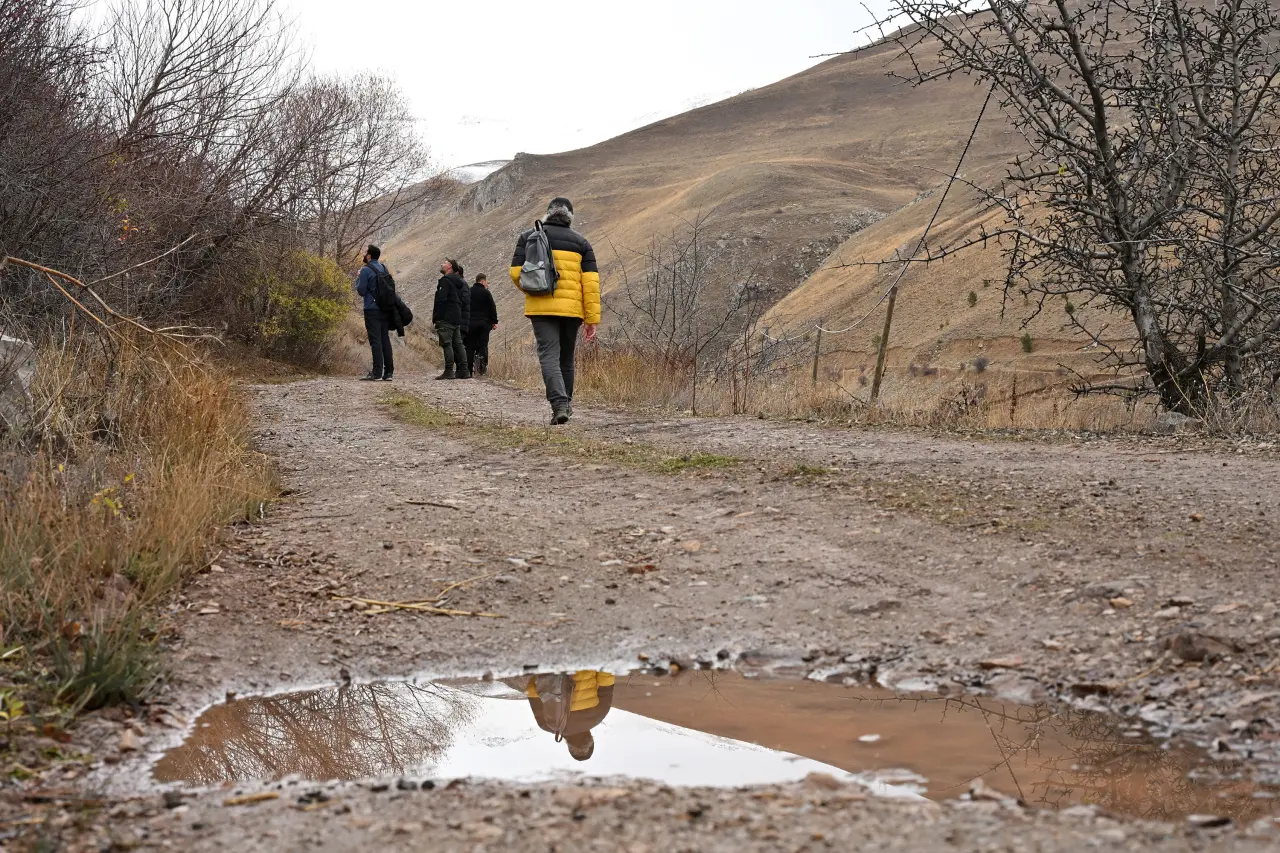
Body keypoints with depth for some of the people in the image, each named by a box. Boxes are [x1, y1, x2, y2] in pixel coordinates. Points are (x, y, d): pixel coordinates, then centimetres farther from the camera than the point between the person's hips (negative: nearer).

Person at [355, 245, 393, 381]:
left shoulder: (366, 270, -10)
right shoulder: (383, 269, 13)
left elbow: (361, 291, -9)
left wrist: (358, 279, 6)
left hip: (372, 310, -7)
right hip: (385, 309, 7)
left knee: (375, 340, -8)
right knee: (385, 339, 8)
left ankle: (377, 373, -12)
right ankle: (388, 372, 7)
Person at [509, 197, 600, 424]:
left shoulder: (528, 237, 7)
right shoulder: (581, 243, 8)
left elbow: (516, 272, 0)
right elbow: (591, 282, 1)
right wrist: (592, 320, 1)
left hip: (541, 308, -1)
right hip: (572, 309, 2)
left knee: (549, 356, -6)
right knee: (566, 358, 17)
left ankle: (559, 404, -25)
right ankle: (566, 403, 29)